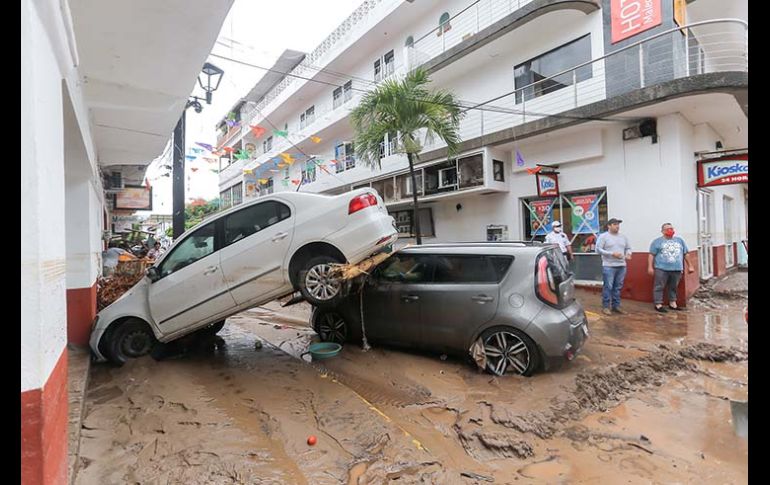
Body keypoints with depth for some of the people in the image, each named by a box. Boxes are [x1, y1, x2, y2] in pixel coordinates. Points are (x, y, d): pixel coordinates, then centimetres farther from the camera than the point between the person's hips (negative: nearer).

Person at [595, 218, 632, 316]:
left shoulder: (623, 236, 14)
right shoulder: (603, 236, -4)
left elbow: (628, 248, 20)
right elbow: (598, 249, -10)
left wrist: (628, 254, -3)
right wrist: (612, 253, -17)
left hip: (621, 266, 6)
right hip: (609, 266, -5)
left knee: (618, 287, 10)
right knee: (608, 287, -5)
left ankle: (616, 305, 20)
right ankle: (605, 306, 4)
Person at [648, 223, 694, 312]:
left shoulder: (680, 241, 16)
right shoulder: (657, 241, 3)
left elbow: (685, 254, 20)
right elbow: (651, 255, -1)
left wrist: (689, 266, 18)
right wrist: (650, 267, -8)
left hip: (677, 269, 4)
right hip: (661, 269, -4)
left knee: (673, 287, 11)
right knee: (659, 287, -2)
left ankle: (672, 304, 21)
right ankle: (658, 305, 2)